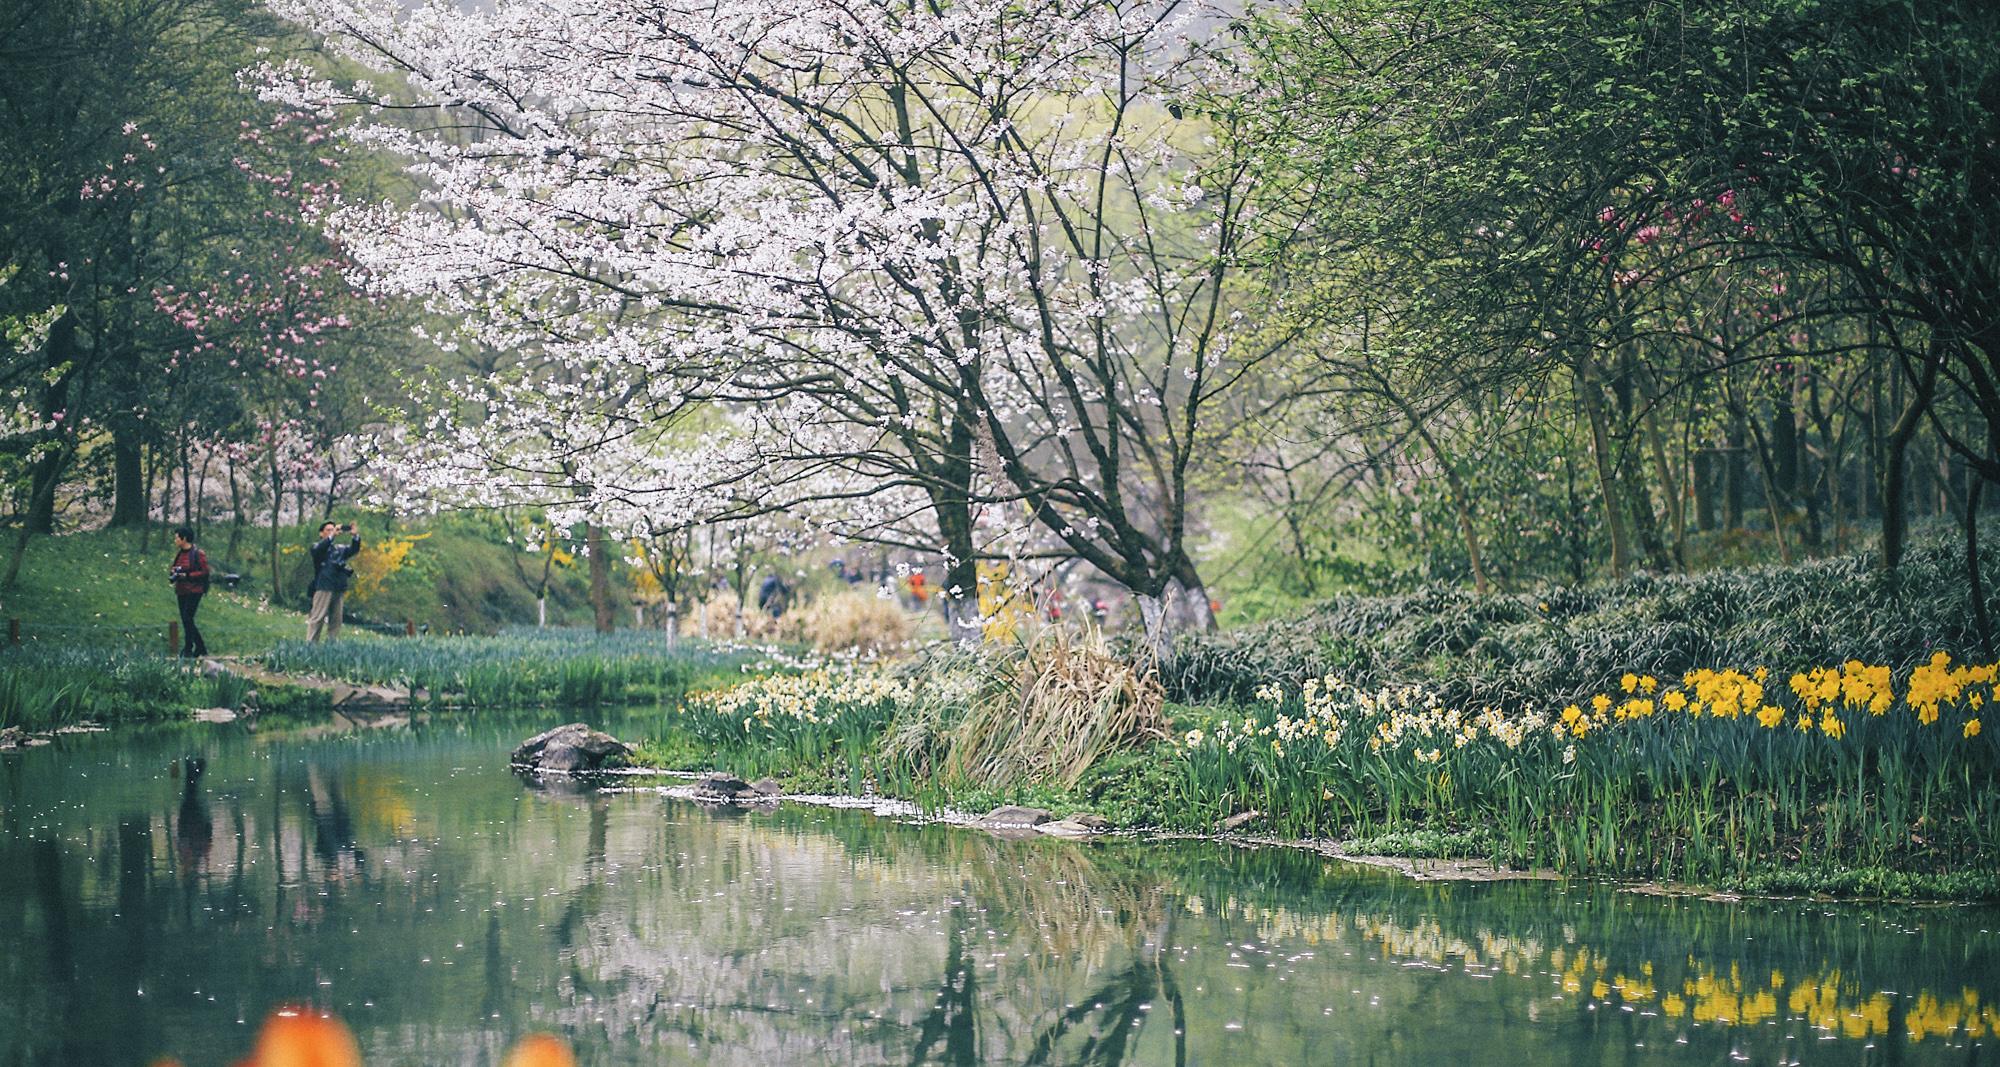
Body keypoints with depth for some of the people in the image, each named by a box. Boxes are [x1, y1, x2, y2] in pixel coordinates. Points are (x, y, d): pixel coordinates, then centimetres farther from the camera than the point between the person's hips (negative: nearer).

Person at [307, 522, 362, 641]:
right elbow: (319, 549, -17)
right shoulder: (317, 547, 6)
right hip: (324, 588, -5)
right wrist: (333, 535, -25)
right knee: (317, 618, -9)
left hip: (338, 590, 5)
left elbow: (354, 549, 9)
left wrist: (354, 535, -9)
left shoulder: (339, 549, 21)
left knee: (335, 620, 4)